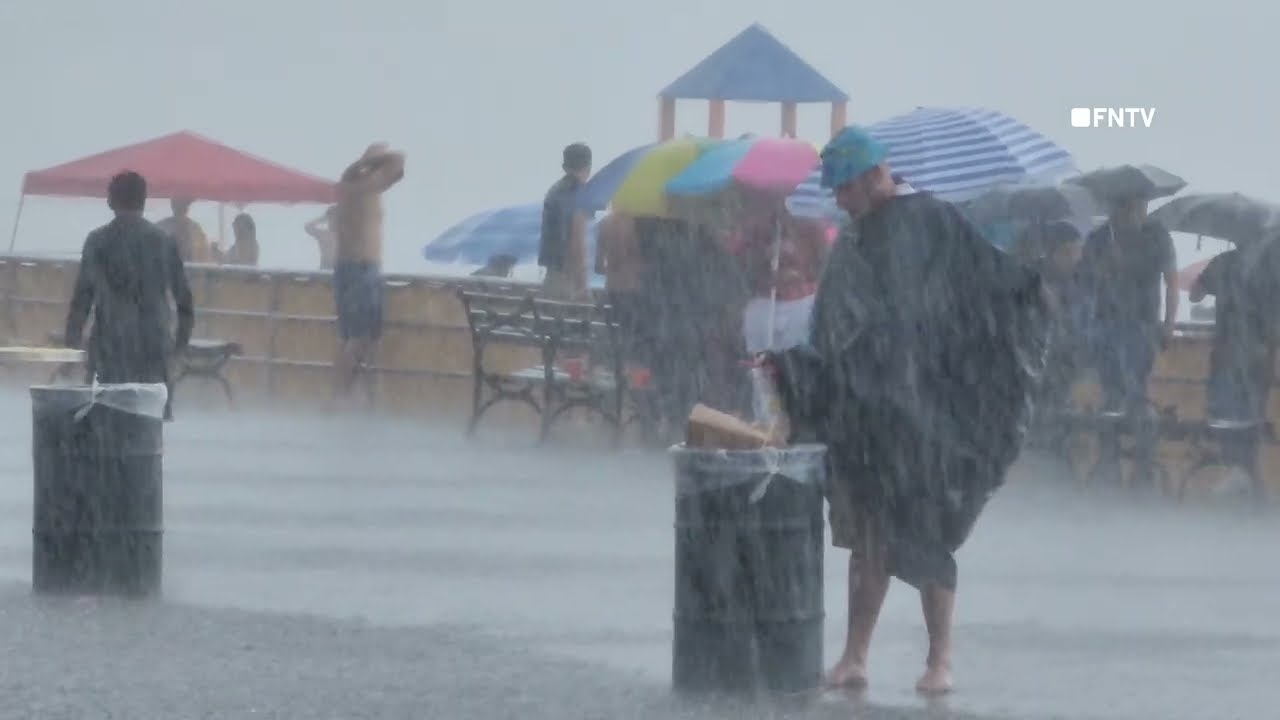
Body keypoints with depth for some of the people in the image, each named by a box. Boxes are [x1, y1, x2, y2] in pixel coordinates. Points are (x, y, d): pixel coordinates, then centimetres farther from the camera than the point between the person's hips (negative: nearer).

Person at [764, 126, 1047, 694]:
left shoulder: (933, 225, -7)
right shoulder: (853, 248, 12)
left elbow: (999, 284, -12)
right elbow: (834, 342, 15)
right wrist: (789, 367, 6)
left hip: (920, 409, -6)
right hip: (864, 413, 6)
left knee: (924, 533, -3)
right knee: (868, 534, 7)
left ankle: (940, 659, 5)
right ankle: (854, 658, 9)